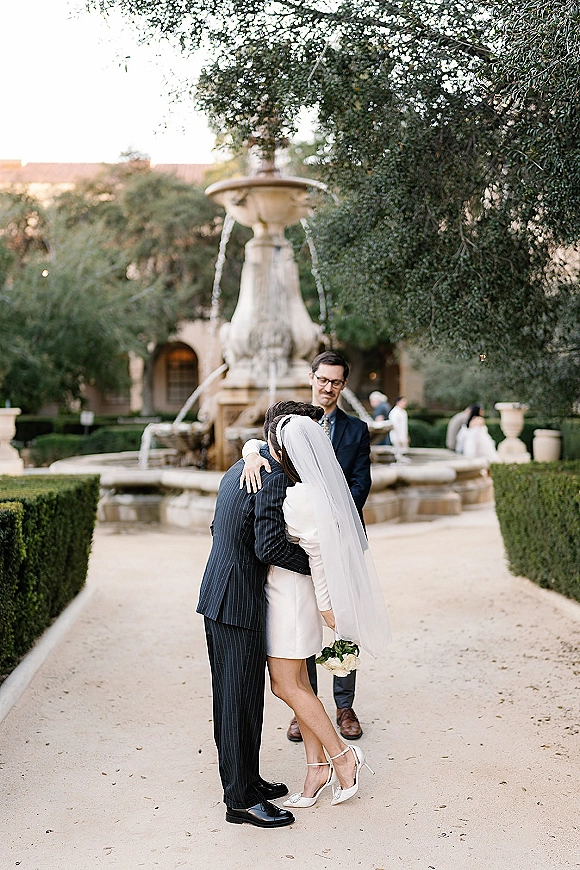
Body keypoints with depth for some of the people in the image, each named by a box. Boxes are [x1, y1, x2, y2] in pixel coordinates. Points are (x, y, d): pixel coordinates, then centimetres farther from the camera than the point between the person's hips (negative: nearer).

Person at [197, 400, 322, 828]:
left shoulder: (239, 469, 14)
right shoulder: (276, 477, -16)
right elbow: (270, 546, -24)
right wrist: (316, 563, -11)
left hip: (216, 596, 10)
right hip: (240, 604, -10)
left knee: (230, 695, 17)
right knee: (242, 699, -1)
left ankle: (243, 778, 30)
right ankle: (242, 799, 10)